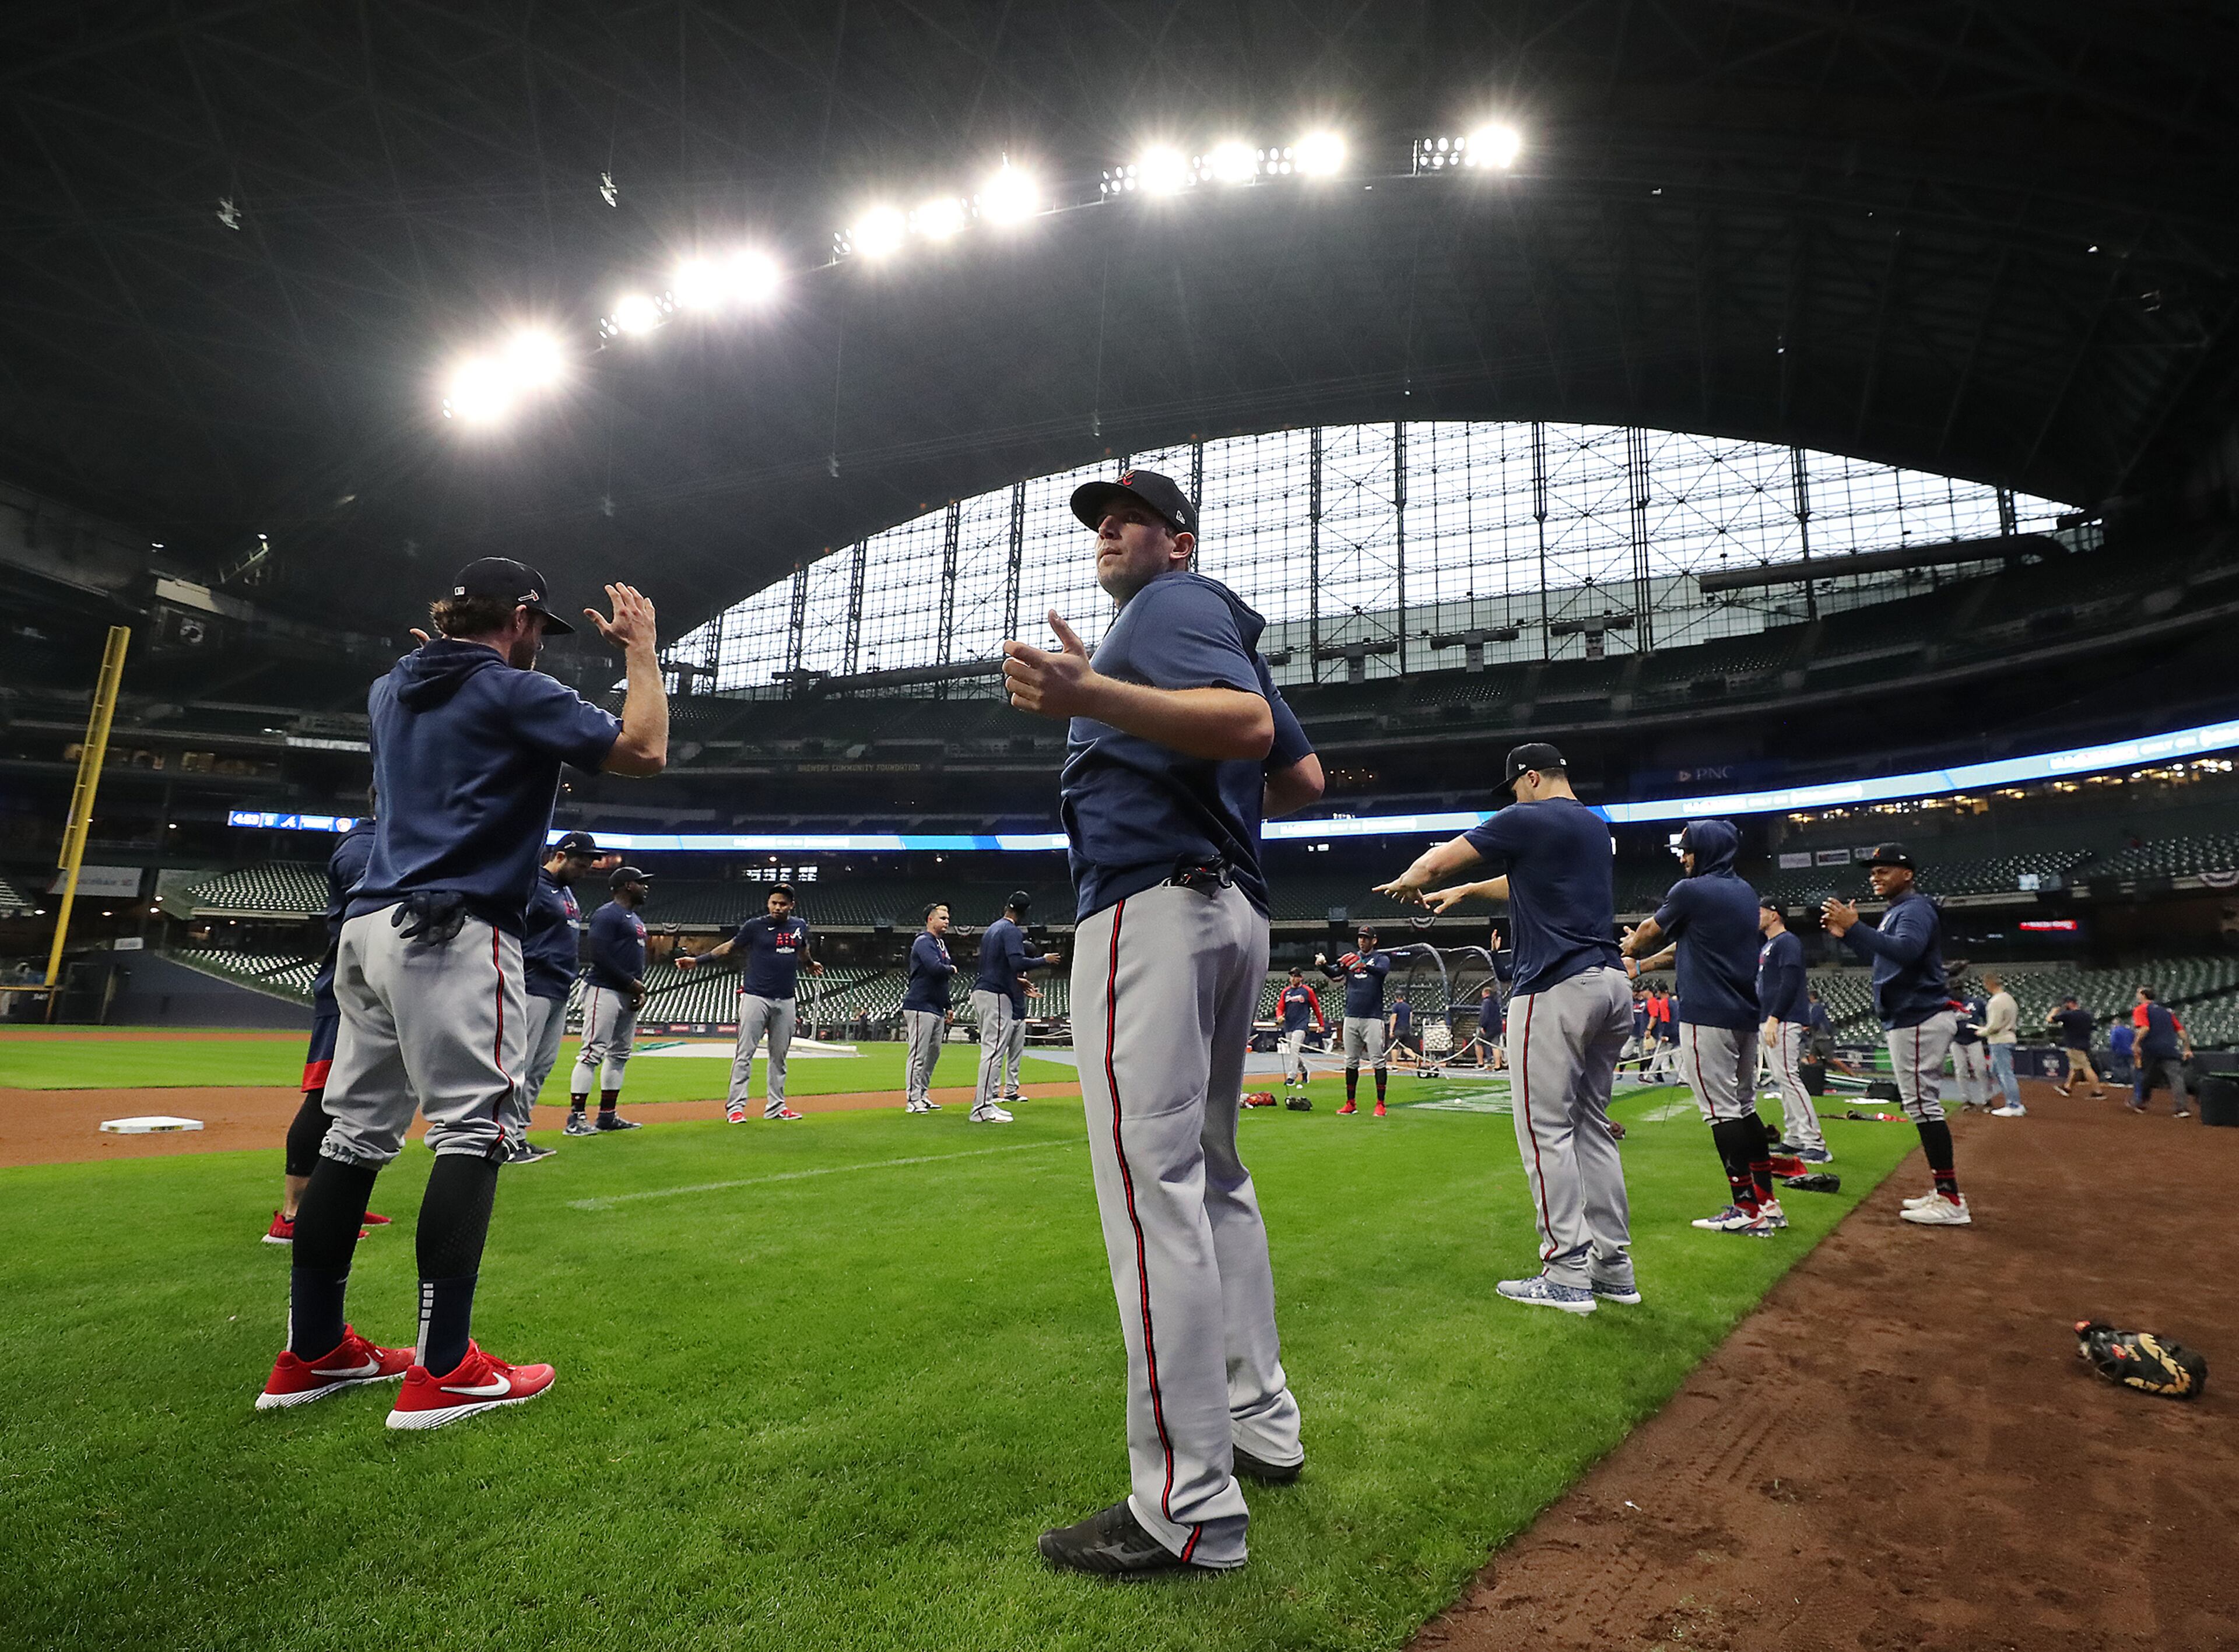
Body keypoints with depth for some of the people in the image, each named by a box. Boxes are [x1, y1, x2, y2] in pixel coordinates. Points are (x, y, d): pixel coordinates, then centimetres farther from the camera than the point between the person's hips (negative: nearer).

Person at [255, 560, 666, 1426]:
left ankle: (310, 1353, 19)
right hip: (455, 938, -8)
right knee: (468, 1133, -7)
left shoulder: (391, 690, 17)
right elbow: (642, 751, -8)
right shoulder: (516, 694, -6)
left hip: (369, 930, 9)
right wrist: (641, 650, 2)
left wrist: (451, 634, 38)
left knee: (356, 1133, 11)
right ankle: (440, 1372, -7)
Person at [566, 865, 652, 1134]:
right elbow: (600, 955, -18)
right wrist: (632, 983, -14)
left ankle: (608, 1115, 16)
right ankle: (575, 1118, -9)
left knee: (620, 1054, 10)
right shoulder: (607, 915, -9)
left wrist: (640, 988, 8)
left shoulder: (636, 919, 21)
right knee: (594, 1052, -11)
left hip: (628, 993, 10)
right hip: (605, 990, -10)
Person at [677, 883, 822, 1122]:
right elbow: (730, 946, 0)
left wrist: (810, 964, 46)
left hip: (785, 1001, 4)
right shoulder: (755, 926, -4)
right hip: (755, 997, -4)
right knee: (745, 1053, -5)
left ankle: (776, 1106, 17)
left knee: (779, 1055, 9)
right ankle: (735, 1106, -1)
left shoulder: (799, 927, 7)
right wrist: (697, 961, -8)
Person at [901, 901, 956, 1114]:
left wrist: (948, 1007, 21)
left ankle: (923, 1095, 22)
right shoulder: (924, 942, -10)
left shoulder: (942, 944, 20)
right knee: (919, 1054, -7)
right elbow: (935, 968, -28)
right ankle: (914, 1100, -3)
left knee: (934, 1053, 13)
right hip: (921, 1007, -10)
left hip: (937, 1009, 10)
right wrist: (952, 969, -7)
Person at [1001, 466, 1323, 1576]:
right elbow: (1304, 774, 25)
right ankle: (1261, 1422, 26)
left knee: (1154, 1184, -12)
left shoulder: (1174, 603, -1)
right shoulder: (1219, 628, 28)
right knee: (1211, 1172, 16)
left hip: (1152, 900, -11)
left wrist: (1090, 699, -31)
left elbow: (1248, 723, -21)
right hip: (1235, 911, 11)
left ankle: (1190, 1509, -7)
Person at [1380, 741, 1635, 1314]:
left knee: (1546, 1128, -5)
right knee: (1592, 1125, 14)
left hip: (1557, 987, -9)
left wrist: (1407, 882, 19)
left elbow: (1434, 861, -4)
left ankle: (1568, 1274, -4)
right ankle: (1614, 1267, 17)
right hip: (1611, 985, 9)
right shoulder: (1598, 827, 20)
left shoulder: (1529, 819, -5)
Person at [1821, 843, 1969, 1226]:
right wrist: (1845, 934, 14)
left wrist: (1856, 926, -32)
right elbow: (1881, 957, 26)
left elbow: (1907, 950, -30)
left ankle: (1952, 1202, -10)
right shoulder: (1895, 912, 20)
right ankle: (1945, 1193, 20)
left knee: (1923, 1104, -11)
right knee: (1922, 1105, 14)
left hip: (1919, 1019, -11)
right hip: (1909, 1019, 11)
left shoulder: (1915, 908, -12)